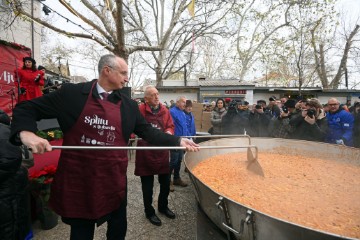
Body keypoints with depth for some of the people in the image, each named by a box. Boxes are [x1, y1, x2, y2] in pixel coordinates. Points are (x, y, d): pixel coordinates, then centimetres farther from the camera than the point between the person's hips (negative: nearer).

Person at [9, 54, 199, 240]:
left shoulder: (129, 105, 3)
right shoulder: (71, 93, -5)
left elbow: (147, 131, 4)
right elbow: (27, 109, 0)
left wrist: (178, 141, -4)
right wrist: (26, 133, -21)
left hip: (114, 180, 3)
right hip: (77, 178, -2)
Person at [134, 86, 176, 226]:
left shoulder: (165, 110, 4)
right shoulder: (140, 110, -11)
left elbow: (170, 126, 11)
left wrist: (169, 132, -9)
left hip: (162, 152, 5)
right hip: (146, 153, -4)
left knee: (166, 183, 16)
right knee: (147, 186, 11)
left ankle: (163, 207, 42)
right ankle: (149, 212, 33)